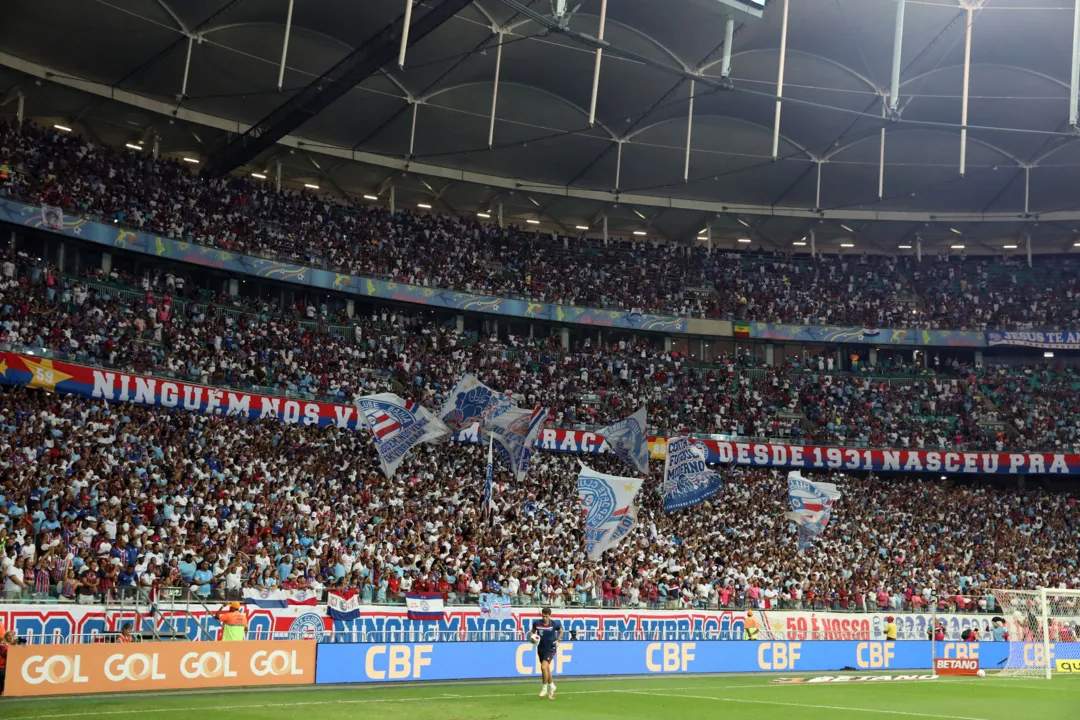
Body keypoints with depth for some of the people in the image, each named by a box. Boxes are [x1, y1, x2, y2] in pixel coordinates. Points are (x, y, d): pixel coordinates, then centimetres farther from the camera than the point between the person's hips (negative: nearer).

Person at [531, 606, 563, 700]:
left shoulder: (554, 624, -11)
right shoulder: (537, 623, -7)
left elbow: (561, 631, 9)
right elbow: (532, 631, 12)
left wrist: (558, 640, -4)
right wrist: (532, 637, -9)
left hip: (550, 649, -4)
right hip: (540, 649, 4)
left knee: (544, 667, -21)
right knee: (547, 669, 16)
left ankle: (545, 688, -4)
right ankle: (551, 686, 38)